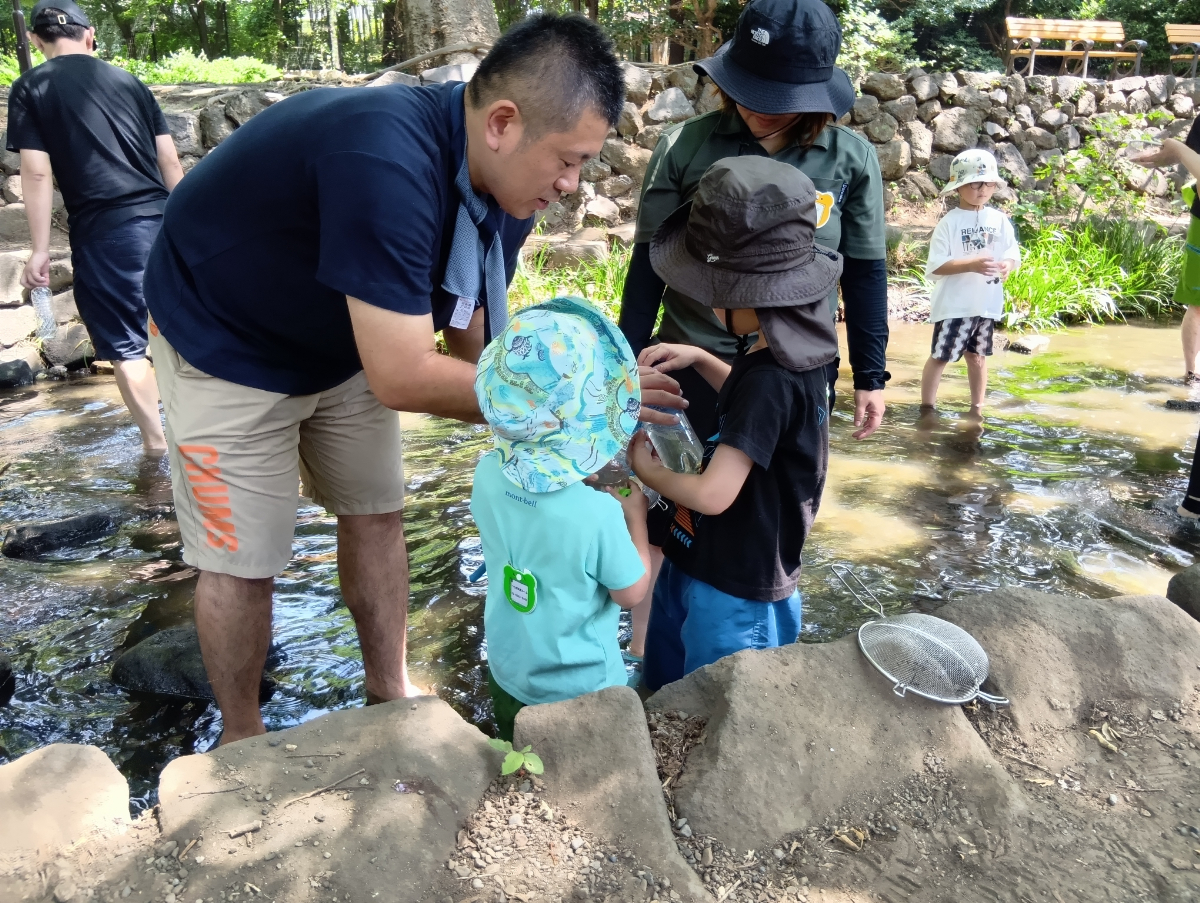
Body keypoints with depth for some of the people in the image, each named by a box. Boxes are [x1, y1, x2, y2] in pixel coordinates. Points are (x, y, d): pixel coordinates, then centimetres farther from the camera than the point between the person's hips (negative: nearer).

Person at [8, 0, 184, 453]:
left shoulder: (29, 89, 3)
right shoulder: (129, 81, 14)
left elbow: (37, 173, -5)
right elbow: (170, 161, 11)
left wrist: (40, 249, -1)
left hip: (104, 229, -4)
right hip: (161, 219, 4)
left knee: (123, 342, 7)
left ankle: (155, 440, 12)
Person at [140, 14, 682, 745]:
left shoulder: (508, 182, -14)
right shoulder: (387, 164, -40)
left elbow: (474, 335, -5)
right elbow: (402, 378, -38)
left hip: (345, 343, 7)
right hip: (227, 347, -7)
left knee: (376, 515, 11)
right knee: (244, 560, 0)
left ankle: (391, 691, 31)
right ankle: (242, 740, 24)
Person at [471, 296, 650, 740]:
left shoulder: (487, 475, -19)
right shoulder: (598, 513, -35)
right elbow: (632, 592, -17)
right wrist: (635, 514, -7)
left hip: (507, 671, 5)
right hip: (580, 689, -5)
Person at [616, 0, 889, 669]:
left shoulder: (852, 159, -5)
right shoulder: (686, 147, -9)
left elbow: (865, 272, 3)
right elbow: (649, 262, -2)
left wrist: (871, 376, 5)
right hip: (694, 368, -1)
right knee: (664, 514, 9)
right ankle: (642, 655, 30)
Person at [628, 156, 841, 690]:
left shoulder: (769, 378, -29)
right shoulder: (792, 351, -2)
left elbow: (713, 493, -30)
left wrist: (646, 470, -11)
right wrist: (701, 360, 7)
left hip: (734, 590, -9)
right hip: (704, 562, 9)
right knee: (664, 691, 25)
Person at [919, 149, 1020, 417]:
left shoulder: (999, 220, 4)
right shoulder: (950, 222, -10)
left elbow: (1013, 253, 8)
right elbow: (935, 266, -16)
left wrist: (1008, 264, -15)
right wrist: (972, 264, -26)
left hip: (987, 303, 5)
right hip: (954, 305, -5)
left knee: (977, 356, 16)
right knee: (940, 357, 2)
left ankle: (977, 410, 27)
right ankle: (926, 410, 11)